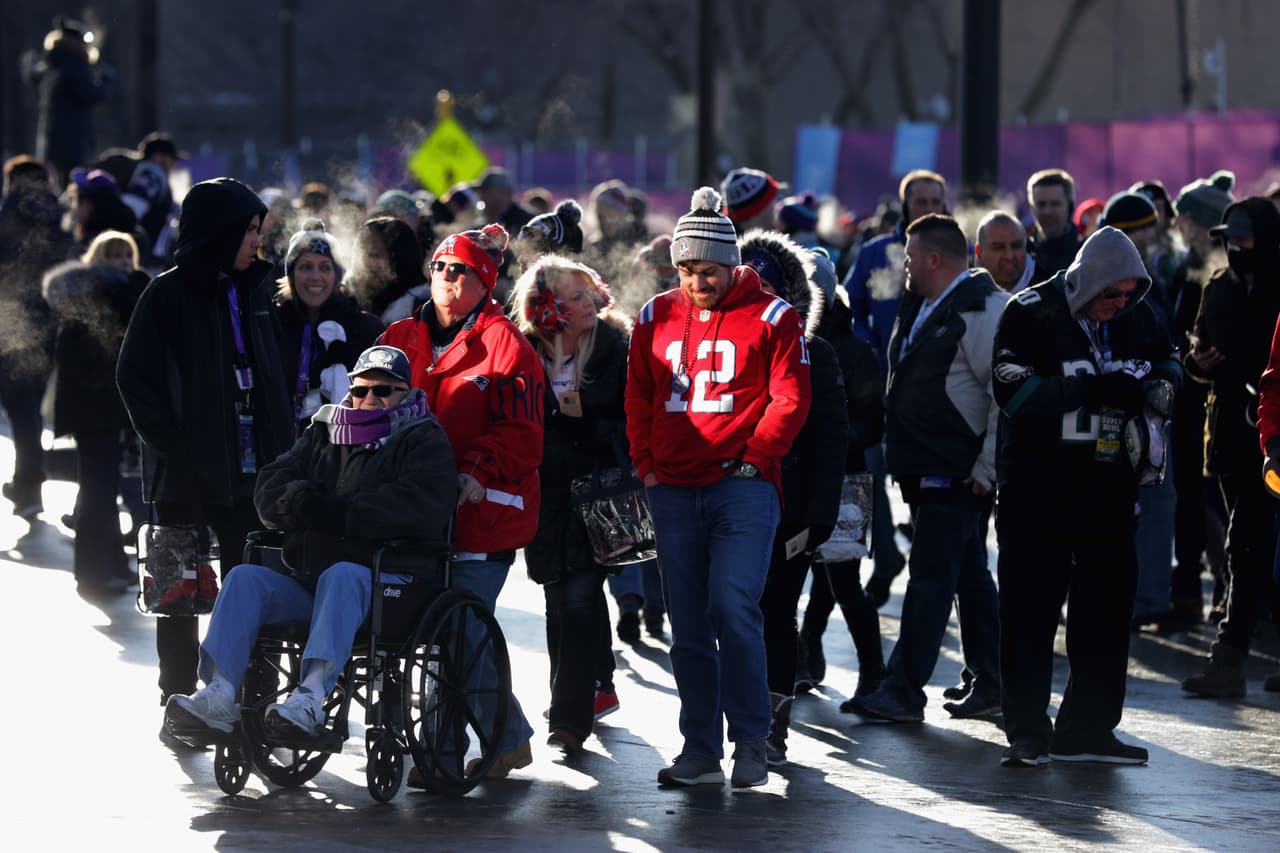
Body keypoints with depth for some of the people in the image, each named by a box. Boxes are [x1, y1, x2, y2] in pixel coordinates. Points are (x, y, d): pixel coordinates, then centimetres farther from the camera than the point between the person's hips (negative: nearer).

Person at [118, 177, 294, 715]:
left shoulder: (253, 290, 9)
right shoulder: (169, 294, -8)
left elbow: (269, 373, 16)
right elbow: (135, 378, -9)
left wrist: (278, 446, 5)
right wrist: (173, 443, -15)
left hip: (248, 467, 5)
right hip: (187, 471, -5)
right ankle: (179, 704, 11)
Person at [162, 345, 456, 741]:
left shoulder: (423, 439, 8)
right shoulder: (323, 434, 24)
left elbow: (419, 506, -13)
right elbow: (269, 489, 13)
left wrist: (338, 513, -18)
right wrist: (302, 503, -11)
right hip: (307, 578, 6)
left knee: (343, 575, -36)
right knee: (245, 578, -18)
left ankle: (310, 697, -52)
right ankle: (218, 697, -33)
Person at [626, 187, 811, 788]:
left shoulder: (771, 318, 0)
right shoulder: (655, 318, 12)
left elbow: (789, 399, 0)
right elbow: (638, 397, 18)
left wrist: (754, 458, -8)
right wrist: (646, 464, 7)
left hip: (743, 486, -4)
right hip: (674, 489, 5)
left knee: (733, 608, -16)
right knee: (687, 622, 6)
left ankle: (750, 741, -6)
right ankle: (700, 748, 11)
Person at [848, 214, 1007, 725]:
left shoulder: (982, 309, -14)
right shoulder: (923, 307, 16)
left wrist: (986, 469, -19)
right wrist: (904, 459, 20)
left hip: (958, 476, -10)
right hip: (925, 469, 10)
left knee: (931, 579, -9)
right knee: (969, 577, 14)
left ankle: (904, 692, -10)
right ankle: (991, 685, 21)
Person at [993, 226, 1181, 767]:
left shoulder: (1135, 317, 6)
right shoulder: (1030, 314, -10)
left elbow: (1168, 359, 23)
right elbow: (1014, 390, -20)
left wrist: (1157, 385, -1)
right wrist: (1094, 389, -24)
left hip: (1108, 487, 5)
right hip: (1037, 490, -5)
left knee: (1106, 605, 7)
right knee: (1030, 608, -1)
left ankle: (1088, 729, 16)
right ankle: (1027, 732, 4)